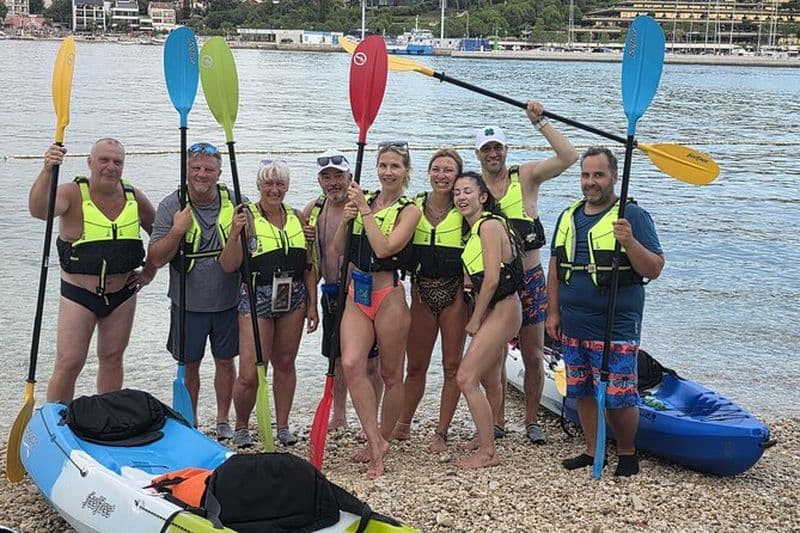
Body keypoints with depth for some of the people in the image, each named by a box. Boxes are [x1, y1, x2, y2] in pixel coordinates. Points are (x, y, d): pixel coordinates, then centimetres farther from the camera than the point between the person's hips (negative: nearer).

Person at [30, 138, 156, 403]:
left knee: (112, 359, 15)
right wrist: (47, 171, -48)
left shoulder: (134, 197, 1)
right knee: (68, 364, -5)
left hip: (122, 294, 4)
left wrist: (150, 270, 8)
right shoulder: (73, 193, -12)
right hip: (79, 294, -4)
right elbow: (38, 210, -34)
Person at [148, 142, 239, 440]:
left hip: (227, 301, 1)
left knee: (225, 360, 12)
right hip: (188, 303, -1)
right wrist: (177, 230, -24)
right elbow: (156, 259, -11)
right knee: (189, 363, 11)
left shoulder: (235, 203, -3)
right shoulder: (171, 206, -7)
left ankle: (223, 419, 28)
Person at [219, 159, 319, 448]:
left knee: (285, 363, 12)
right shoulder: (247, 217, -6)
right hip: (256, 298, -4)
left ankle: (283, 425, 25)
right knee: (250, 373, -7)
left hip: (294, 298, 4)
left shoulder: (297, 218, 8)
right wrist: (235, 234, -24)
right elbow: (228, 266, -10)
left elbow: (309, 266, 13)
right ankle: (241, 426, 15)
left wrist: (312, 304, 9)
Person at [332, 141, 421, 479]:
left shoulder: (409, 210, -3)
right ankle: (376, 442, -11)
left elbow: (383, 248, -18)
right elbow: (338, 250, 10)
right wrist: (346, 219, -7)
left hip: (388, 295, -4)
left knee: (391, 375, 6)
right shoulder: (363, 200, 11)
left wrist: (365, 210, -15)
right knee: (351, 364, -16)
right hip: (357, 295, 4)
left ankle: (381, 442, 22)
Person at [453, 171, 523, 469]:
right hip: (494, 310, 10)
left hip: (502, 310, -10)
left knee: (466, 377, -12)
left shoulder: (489, 225, -15)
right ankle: (487, 441, 33)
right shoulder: (475, 229, 14)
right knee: (489, 380, 19)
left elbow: (492, 279, -20)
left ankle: (487, 453, -5)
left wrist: (475, 320, -12)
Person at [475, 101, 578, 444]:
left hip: (529, 278, -1)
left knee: (533, 356, 5)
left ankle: (531, 420, 20)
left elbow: (568, 157, -16)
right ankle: (497, 420, 22)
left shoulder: (525, 177, -3)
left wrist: (540, 122, -18)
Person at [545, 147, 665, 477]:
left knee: (618, 398, -5)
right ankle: (593, 452, 25)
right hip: (574, 326, 6)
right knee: (583, 392, 12)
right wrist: (554, 311, 13)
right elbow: (555, 267, 18)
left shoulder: (632, 216, -6)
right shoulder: (569, 216, 12)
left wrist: (629, 242, -27)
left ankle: (627, 453, 15)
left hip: (616, 328, -6)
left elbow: (654, 270, -11)